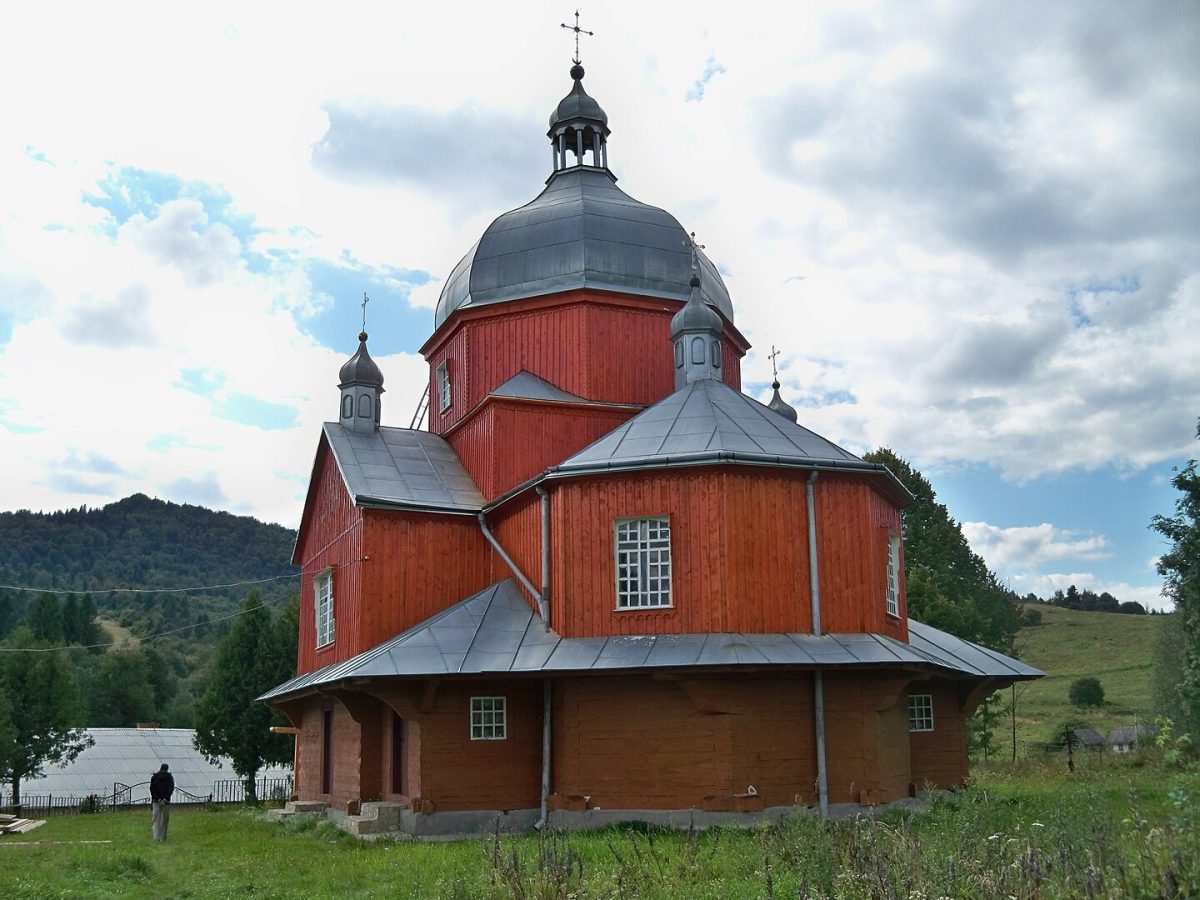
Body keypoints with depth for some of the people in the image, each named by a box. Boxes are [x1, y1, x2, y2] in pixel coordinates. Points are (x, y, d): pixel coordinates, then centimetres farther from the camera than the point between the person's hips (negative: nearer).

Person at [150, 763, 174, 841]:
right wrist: (165, 799, -11)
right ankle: (163, 837, 11)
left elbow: (152, 789, -2)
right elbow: (171, 788, -7)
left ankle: (156, 837, -13)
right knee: (165, 819, 10)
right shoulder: (170, 777, 4)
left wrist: (158, 799, -7)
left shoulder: (154, 776, 7)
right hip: (166, 801, 0)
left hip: (156, 800, 0)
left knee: (156, 819, 0)